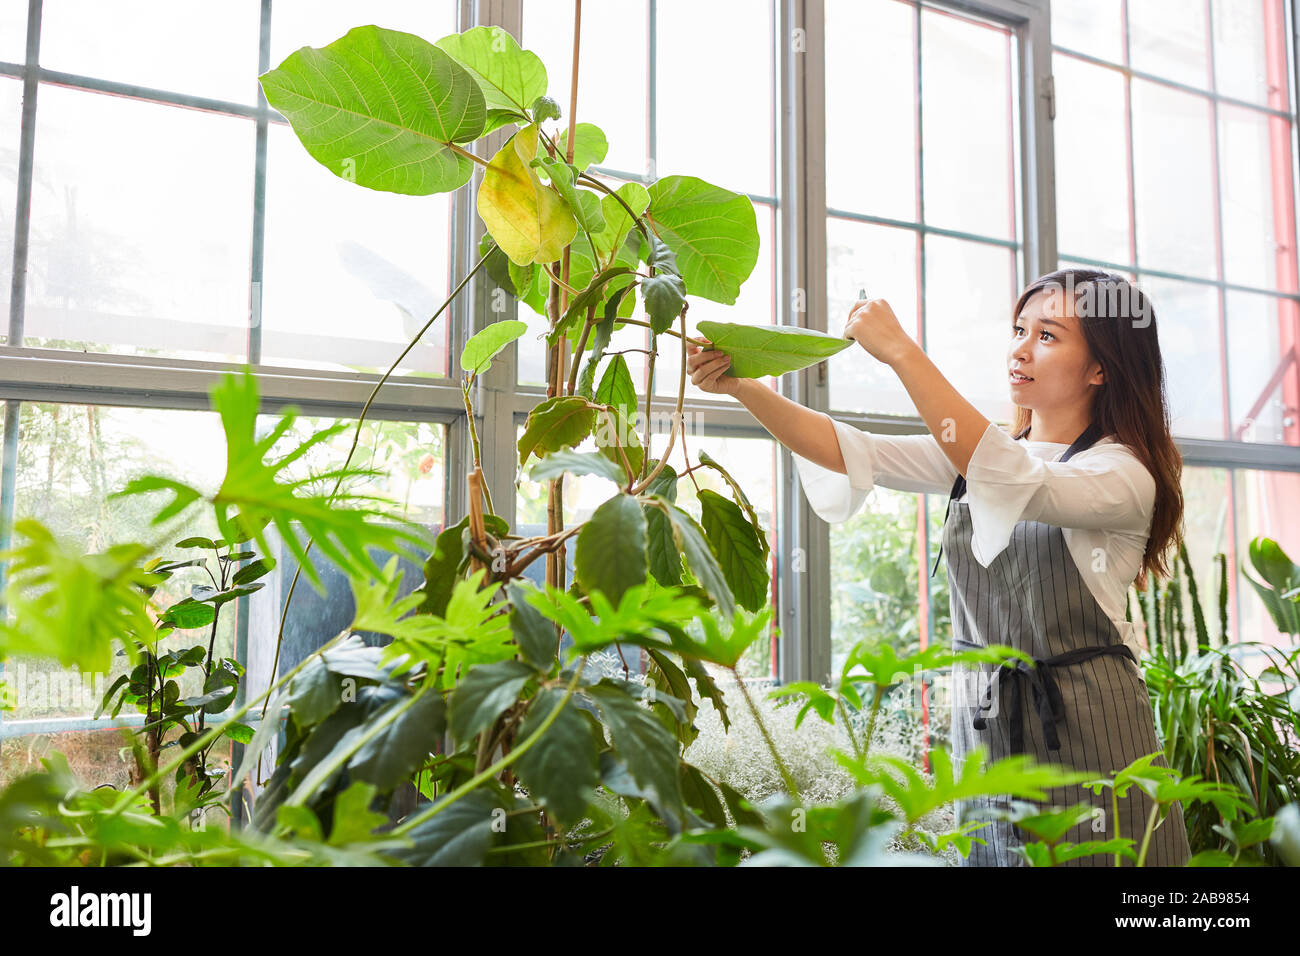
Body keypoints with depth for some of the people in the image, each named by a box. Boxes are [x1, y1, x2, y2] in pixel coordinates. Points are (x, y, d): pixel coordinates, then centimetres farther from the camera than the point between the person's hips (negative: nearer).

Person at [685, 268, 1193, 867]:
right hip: (985, 729, 5)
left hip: (1085, 738, -5)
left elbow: (1016, 483, -29)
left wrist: (903, 353, -31)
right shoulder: (978, 450, 9)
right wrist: (741, 386, -18)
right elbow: (852, 451, -5)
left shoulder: (1125, 473, -9)